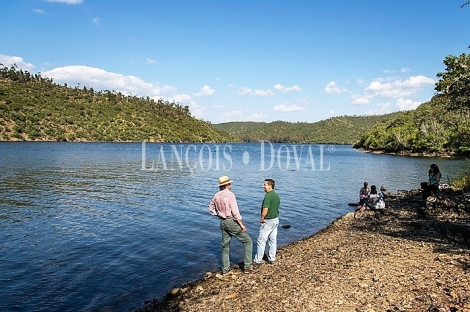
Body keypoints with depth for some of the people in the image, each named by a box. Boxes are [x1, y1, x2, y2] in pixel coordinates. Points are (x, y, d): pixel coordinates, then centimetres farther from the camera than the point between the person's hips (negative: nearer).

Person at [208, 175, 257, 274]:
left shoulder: (216, 196, 4)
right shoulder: (230, 195, -18)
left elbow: (211, 209, 17)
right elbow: (235, 212, -21)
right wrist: (242, 225, -16)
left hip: (223, 222, 8)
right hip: (232, 222, -7)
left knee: (225, 245, 18)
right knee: (248, 241, 5)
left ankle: (225, 268, 24)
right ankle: (247, 266, 4)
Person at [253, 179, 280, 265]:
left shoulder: (268, 196, -21)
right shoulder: (276, 195, 8)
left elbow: (265, 209, -28)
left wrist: (262, 219, -12)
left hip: (268, 221, -9)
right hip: (276, 220, 9)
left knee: (261, 241, 1)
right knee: (273, 240, 14)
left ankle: (258, 260, 9)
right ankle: (272, 258, 22)